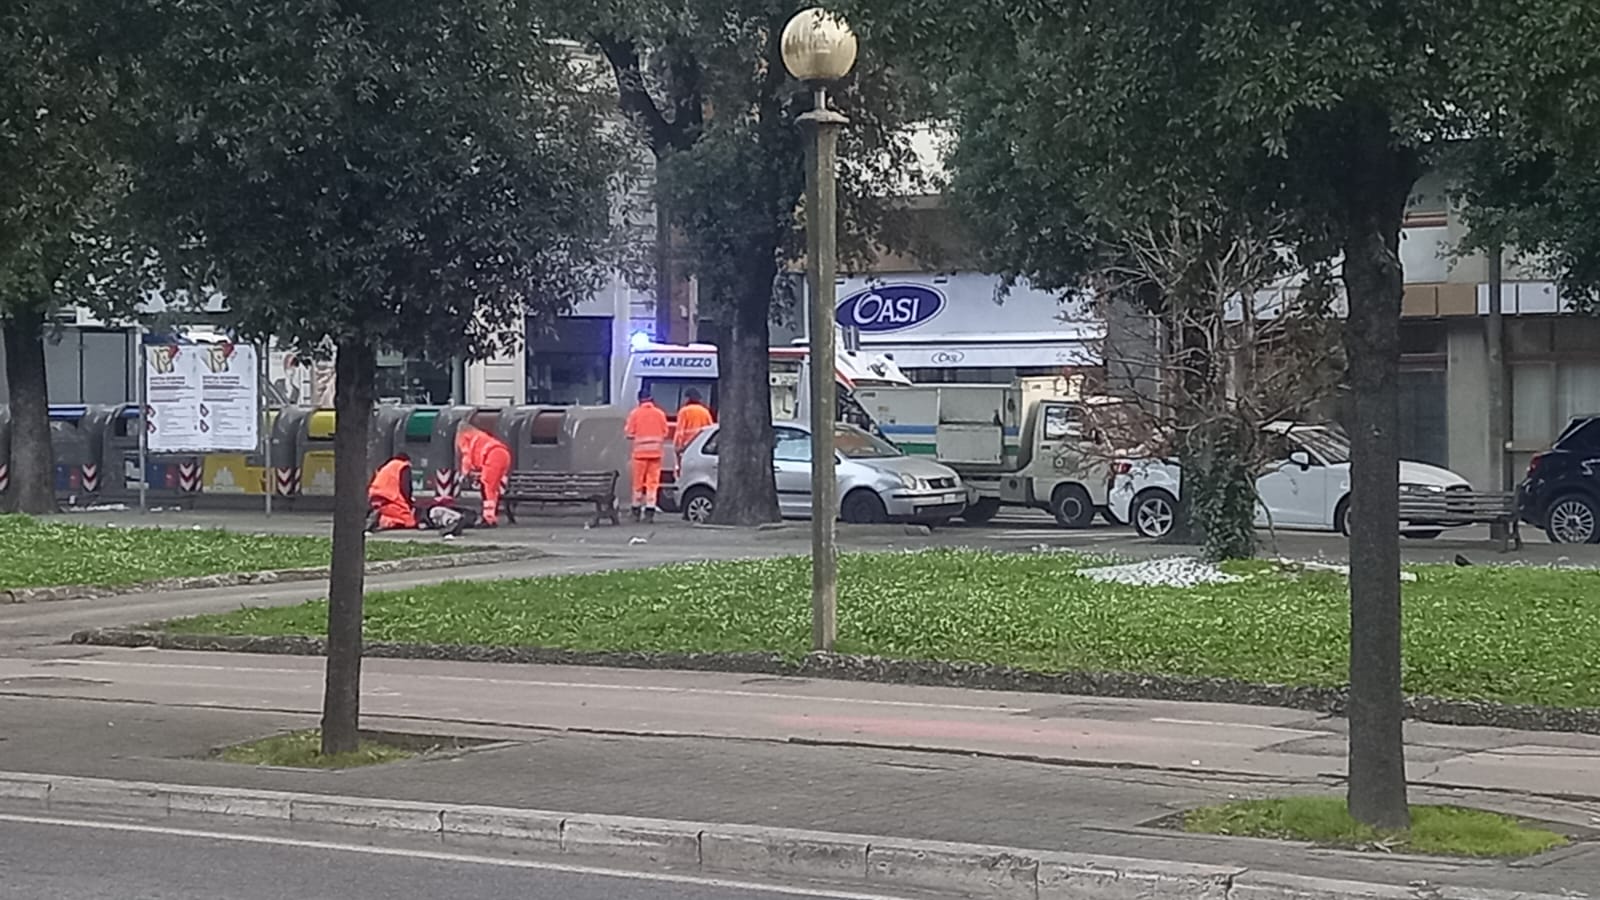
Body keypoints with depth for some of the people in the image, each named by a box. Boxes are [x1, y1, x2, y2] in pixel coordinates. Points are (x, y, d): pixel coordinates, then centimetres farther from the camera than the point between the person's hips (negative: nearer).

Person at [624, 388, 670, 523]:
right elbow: (665, 432, 6)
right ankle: (649, 511, -3)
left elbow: (629, 434, -3)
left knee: (638, 482, 9)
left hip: (640, 452, -1)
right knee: (653, 482, 3)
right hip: (656, 452, 1)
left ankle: (636, 511, 15)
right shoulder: (660, 414, 1)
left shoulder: (635, 414, -4)